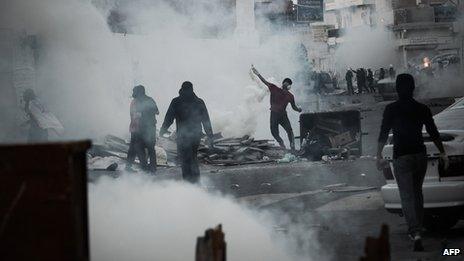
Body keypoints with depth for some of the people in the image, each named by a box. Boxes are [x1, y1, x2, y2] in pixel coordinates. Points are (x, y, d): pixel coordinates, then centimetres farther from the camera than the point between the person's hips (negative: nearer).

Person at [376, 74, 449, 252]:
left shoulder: (391, 109, -6)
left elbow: (383, 134, -4)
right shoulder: (422, 109, 3)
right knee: (417, 193, 20)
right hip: (420, 155, 4)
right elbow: (434, 133, 5)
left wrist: (379, 156, 5)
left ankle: (416, 234, -21)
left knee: (407, 196, -6)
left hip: (401, 157, -4)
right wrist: (443, 153, 13)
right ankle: (417, 229, 28)